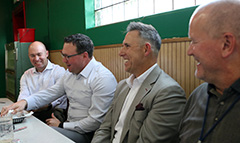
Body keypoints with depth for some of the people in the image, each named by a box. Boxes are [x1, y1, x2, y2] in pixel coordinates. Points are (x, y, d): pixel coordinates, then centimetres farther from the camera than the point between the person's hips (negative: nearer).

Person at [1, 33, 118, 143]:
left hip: (87, 133, -8)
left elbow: (96, 121, -21)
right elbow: (49, 93, 10)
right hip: (69, 126, 8)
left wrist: (61, 125, -12)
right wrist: (25, 102, -9)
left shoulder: (103, 79, -20)